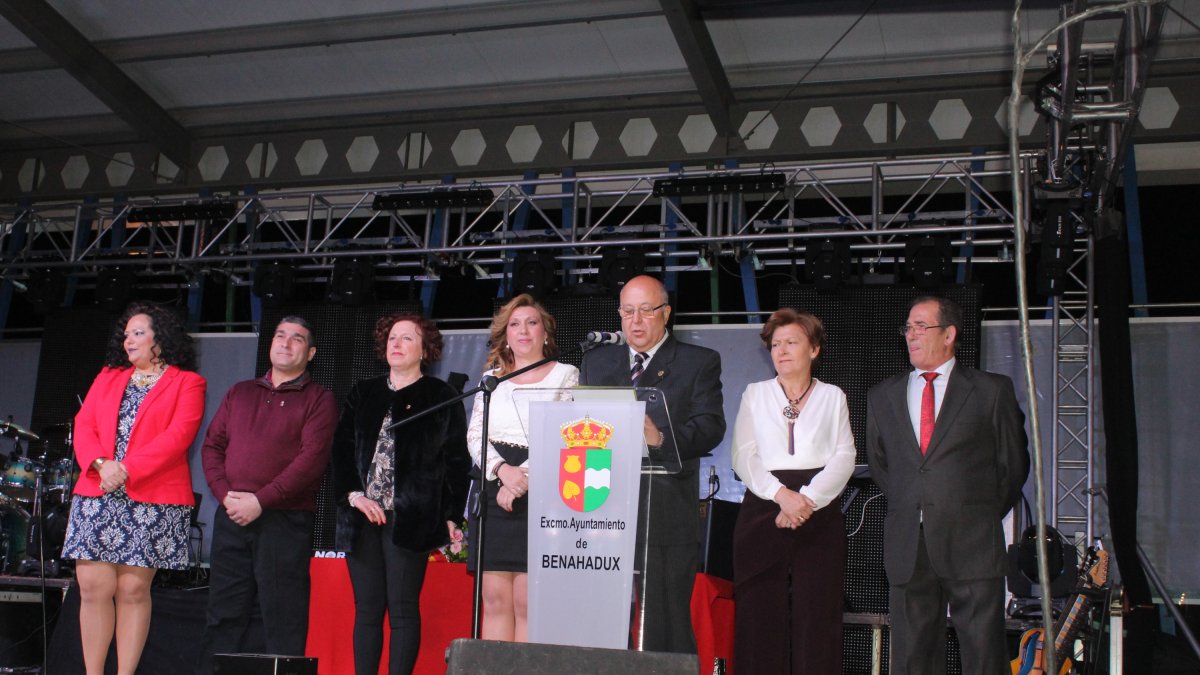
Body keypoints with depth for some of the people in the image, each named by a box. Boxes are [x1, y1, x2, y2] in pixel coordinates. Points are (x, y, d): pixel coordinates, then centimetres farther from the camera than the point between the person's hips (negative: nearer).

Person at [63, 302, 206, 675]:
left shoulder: (187, 382, 5)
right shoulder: (108, 377, 21)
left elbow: (179, 434, -8)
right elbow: (84, 424, 11)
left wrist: (127, 470, -15)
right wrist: (101, 464, -9)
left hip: (153, 499, -4)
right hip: (98, 496, 4)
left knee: (133, 589, -4)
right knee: (93, 587, -2)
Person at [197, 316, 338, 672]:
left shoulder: (319, 399, 3)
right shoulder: (239, 393, 19)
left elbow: (312, 459, -9)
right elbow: (212, 445, 14)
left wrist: (260, 501, -14)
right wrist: (225, 494, -4)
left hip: (285, 521, -4)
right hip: (231, 518, 5)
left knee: (282, 619, -3)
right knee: (223, 614, 7)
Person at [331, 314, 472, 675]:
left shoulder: (441, 397, 5)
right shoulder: (363, 393, 17)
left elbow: (456, 462, 0)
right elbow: (341, 449, 11)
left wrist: (452, 517, -8)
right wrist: (353, 495, -4)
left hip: (410, 519, -4)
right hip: (362, 515, 4)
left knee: (402, 610, -4)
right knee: (366, 610, 5)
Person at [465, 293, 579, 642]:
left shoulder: (566, 375, 6)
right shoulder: (491, 378, 18)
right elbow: (474, 435, 9)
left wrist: (524, 478, -14)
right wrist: (503, 470, -10)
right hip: (492, 493, 4)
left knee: (527, 602, -9)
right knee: (495, 599, 1)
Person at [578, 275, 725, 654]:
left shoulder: (699, 363, 6)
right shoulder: (596, 362, 20)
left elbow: (710, 427, -7)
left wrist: (661, 439, -24)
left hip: (665, 518, -4)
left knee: (665, 623, -4)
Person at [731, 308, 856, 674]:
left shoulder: (832, 397, 12)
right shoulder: (755, 394, 12)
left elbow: (844, 458, 1)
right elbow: (743, 456, 2)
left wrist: (807, 499, -14)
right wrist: (782, 494, -13)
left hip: (819, 517, 0)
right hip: (762, 513, 1)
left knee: (816, 614, -6)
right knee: (760, 614, -4)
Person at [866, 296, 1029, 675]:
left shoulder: (992, 390, 5)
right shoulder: (882, 397, 13)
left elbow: (1014, 462, 10)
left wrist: (985, 515, 11)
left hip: (972, 544, -3)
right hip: (906, 547, 3)